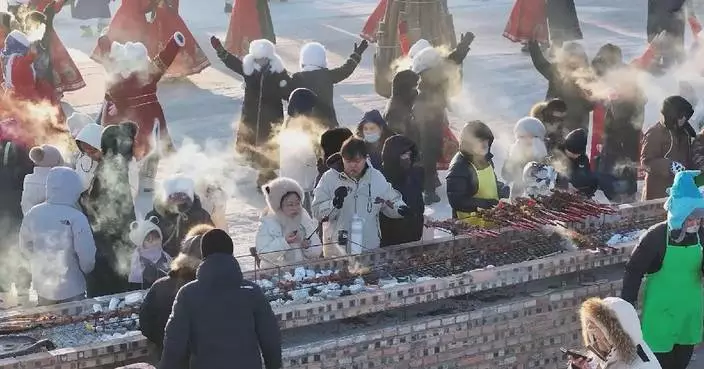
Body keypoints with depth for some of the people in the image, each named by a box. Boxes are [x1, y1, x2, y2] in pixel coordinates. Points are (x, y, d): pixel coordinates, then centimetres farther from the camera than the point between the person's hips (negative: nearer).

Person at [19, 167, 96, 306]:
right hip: (71, 289, -5)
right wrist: (86, 269, 2)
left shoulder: (33, 214, -8)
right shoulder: (76, 218, -23)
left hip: (42, 285, 5)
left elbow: (25, 246, 4)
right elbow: (86, 254, -20)